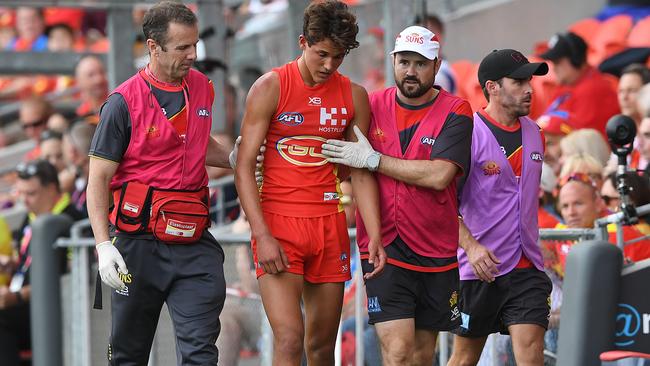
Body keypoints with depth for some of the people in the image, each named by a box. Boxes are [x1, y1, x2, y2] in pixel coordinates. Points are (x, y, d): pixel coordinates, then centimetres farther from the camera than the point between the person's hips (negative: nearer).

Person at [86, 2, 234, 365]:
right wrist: (104, 245, -18)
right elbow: (98, 178, -7)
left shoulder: (203, 88, 9)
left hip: (195, 244, 3)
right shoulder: (124, 102, -7)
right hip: (139, 245, -3)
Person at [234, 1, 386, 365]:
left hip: (330, 224, 4)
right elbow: (245, 166, -6)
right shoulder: (270, 88, -4)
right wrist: (262, 235, -15)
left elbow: (361, 172, 10)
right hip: (278, 222, -4)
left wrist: (375, 235, -1)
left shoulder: (354, 96, 6)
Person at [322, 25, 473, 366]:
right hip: (385, 246, 0)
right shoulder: (371, 106, 3)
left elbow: (438, 175, -19)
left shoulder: (454, 112, -4)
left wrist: (372, 159, -16)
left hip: (436, 248, 0)